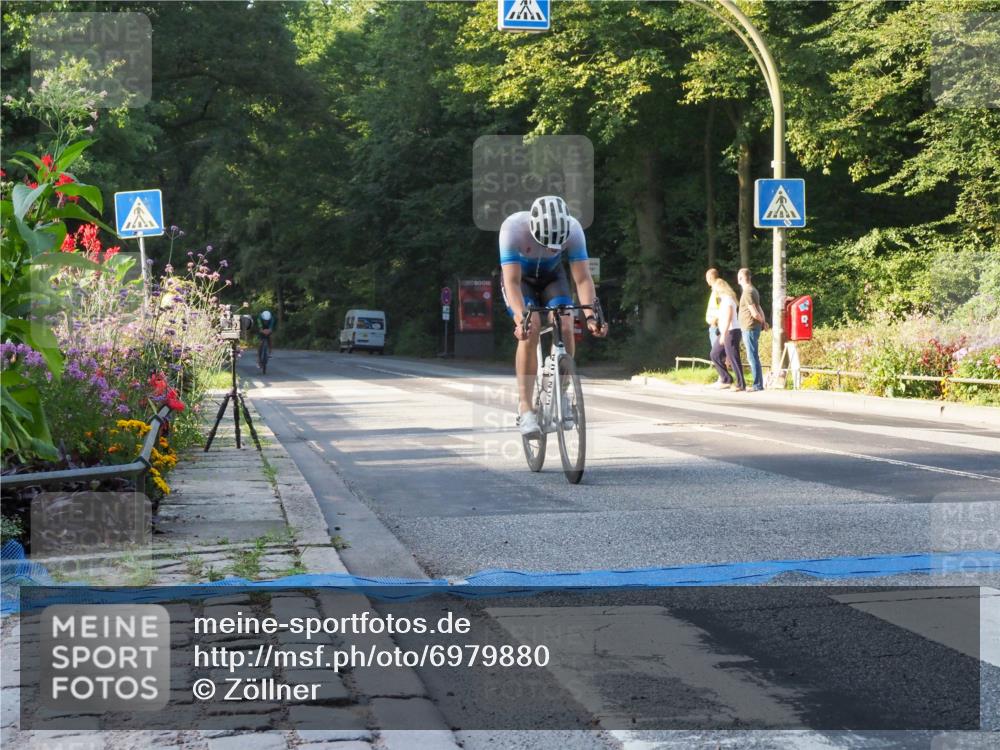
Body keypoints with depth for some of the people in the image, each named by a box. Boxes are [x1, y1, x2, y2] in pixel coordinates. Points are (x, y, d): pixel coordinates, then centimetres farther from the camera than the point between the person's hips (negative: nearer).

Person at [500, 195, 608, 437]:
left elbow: (583, 278, -30)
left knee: (566, 328, -21)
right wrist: (522, 318, -53)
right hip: (520, 278, -2)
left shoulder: (573, 229, -31)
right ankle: (525, 407, -21)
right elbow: (512, 281, -39)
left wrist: (591, 315, -44)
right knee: (530, 331, -26)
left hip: (552, 276, 2)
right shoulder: (513, 228, -37)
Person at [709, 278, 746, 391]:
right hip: (726, 333, 10)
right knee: (715, 354, 12)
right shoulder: (723, 299, 16)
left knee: (733, 358, -8)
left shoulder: (727, 300, -14)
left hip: (731, 332, -10)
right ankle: (726, 379, 14)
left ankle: (741, 384, -5)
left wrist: (723, 334, -24)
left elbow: (728, 318, -21)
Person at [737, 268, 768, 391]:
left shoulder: (747, 293, -15)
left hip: (749, 328, -9)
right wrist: (764, 321, 5)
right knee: (753, 357, 12)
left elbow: (755, 313, -18)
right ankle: (758, 384, 15)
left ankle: (757, 385, -6)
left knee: (752, 357, -7)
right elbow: (759, 309, 16)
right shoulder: (753, 291, 15)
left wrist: (762, 321, -1)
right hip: (751, 328, 9)